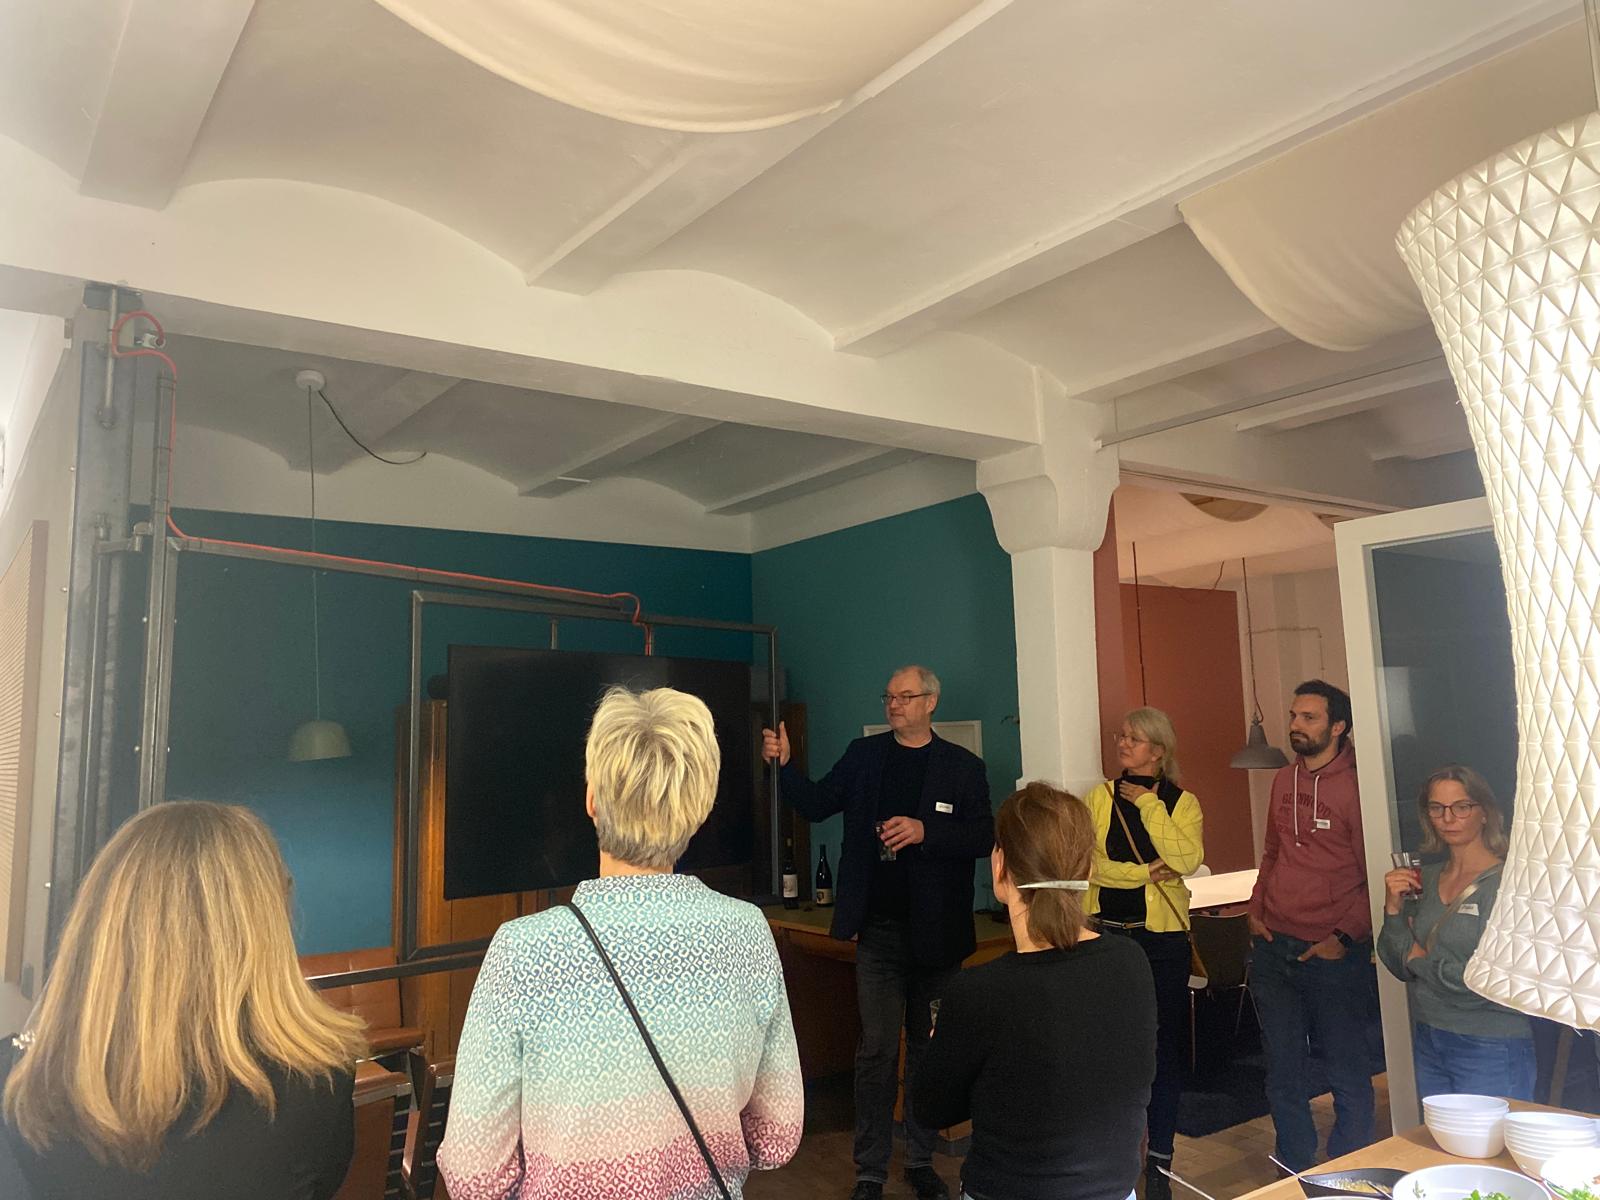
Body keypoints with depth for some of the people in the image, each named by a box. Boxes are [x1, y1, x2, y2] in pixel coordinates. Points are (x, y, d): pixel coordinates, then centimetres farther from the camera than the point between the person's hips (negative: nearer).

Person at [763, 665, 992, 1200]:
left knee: (929, 1048, 13)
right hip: (879, 929, 0)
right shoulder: (864, 755, 4)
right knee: (877, 1049, 3)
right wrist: (784, 766, -12)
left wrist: (925, 832, -19)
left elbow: (984, 836, -6)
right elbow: (816, 805, 4)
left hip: (936, 931, 0)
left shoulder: (963, 767, 0)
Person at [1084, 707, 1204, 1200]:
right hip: (1106, 935, 1)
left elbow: (1186, 860, -17)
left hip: (1161, 938, -1)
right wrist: (1144, 872, -17)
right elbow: (1085, 860, -9)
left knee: (1164, 1047, 6)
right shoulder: (1100, 797, 3)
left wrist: (1147, 803, -13)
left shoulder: (1182, 803, 1)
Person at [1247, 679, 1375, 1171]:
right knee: (1282, 1075, 16)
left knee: (1348, 1075, 8)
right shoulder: (1283, 781, 8)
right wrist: (1256, 910, 8)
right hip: (1273, 948, 6)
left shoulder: (1354, 787, -11)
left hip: (1332, 953, -6)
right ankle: (1295, 1175, 32)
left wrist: (1343, 937, -15)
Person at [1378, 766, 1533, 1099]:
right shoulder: (1424, 879, 5)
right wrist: (1393, 910, -9)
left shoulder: (1505, 883, -15)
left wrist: (1421, 959, -7)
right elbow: (1400, 967, 6)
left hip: (1491, 1049, -6)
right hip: (1427, 1042, 6)